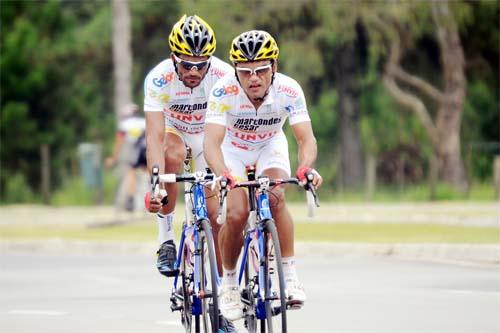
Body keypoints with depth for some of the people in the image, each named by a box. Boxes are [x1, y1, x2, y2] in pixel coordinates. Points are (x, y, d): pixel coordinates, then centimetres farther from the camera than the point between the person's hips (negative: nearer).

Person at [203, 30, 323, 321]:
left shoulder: (289, 90, -29)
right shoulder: (224, 91, -33)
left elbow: (306, 137, -34)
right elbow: (212, 141, -41)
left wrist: (306, 168, -55)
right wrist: (224, 174, -60)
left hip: (270, 147, 1)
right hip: (232, 149, -1)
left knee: (275, 199, -29)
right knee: (237, 214, -21)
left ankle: (290, 275, -19)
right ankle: (229, 283, 3)